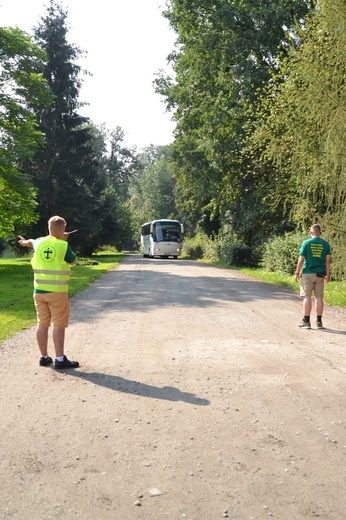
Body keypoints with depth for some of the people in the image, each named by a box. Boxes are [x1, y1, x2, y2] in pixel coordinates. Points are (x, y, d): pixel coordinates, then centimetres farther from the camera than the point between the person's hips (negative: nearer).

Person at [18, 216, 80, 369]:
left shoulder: (39, 242, 5)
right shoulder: (63, 245, -10)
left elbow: (31, 242, 31)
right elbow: (73, 262, 5)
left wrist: (24, 242, 55)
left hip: (39, 290, 6)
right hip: (57, 292, -5)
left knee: (42, 324, 10)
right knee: (59, 325, -2)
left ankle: (44, 357, 19)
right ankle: (60, 359, 0)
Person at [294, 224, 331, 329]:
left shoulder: (306, 243, -5)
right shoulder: (325, 244, 2)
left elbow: (301, 260, -6)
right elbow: (328, 261, 2)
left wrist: (297, 273, 2)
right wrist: (327, 275, 10)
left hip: (308, 273, -2)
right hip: (320, 274, 3)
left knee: (307, 297, 1)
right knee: (319, 297, 7)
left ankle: (306, 322, 3)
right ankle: (319, 322, 12)